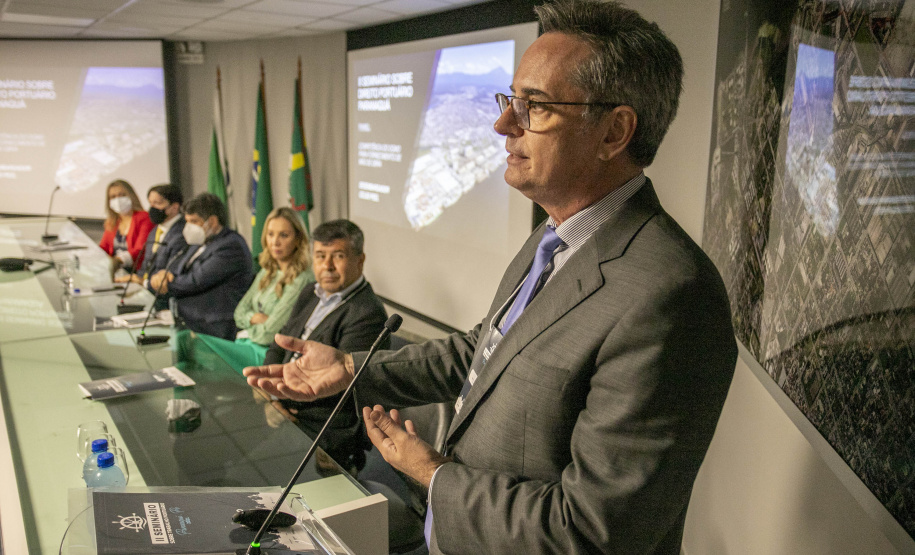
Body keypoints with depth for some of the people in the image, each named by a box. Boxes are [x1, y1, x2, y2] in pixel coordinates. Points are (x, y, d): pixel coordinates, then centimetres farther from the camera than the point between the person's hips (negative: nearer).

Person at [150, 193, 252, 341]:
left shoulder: (231, 246, -11)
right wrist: (161, 276, -5)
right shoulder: (200, 244, 21)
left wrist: (166, 284, -1)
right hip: (187, 325, 9)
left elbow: (196, 281, -17)